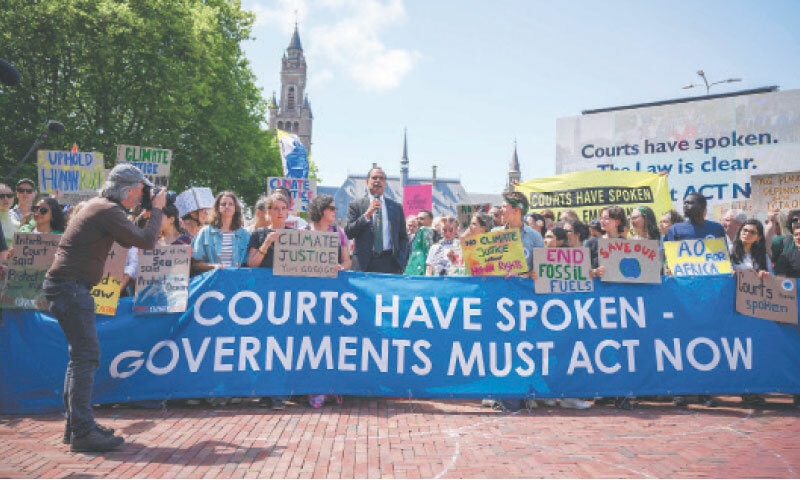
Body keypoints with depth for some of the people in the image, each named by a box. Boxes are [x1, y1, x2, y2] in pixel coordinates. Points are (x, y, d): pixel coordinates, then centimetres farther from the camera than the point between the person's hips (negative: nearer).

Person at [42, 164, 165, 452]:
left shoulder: (99, 206, 16)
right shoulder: (108, 211, -14)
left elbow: (127, 241, 25)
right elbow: (147, 241, -17)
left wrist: (146, 214, 18)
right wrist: (157, 209, -4)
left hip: (66, 286, 11)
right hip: (70, 286, -11)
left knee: (81, 356, 15)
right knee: (86, 357, -11)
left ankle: (76, 425, 23)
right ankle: (82, 432, -9)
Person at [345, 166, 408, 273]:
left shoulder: (396, 207, 15)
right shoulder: (355, 205, 8)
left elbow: (403, 237, 17)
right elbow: (349, 233, -2)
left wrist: (400, 259, 3)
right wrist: (367, 214, -11)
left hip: (390, 263, 2)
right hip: (365, 263, -1)